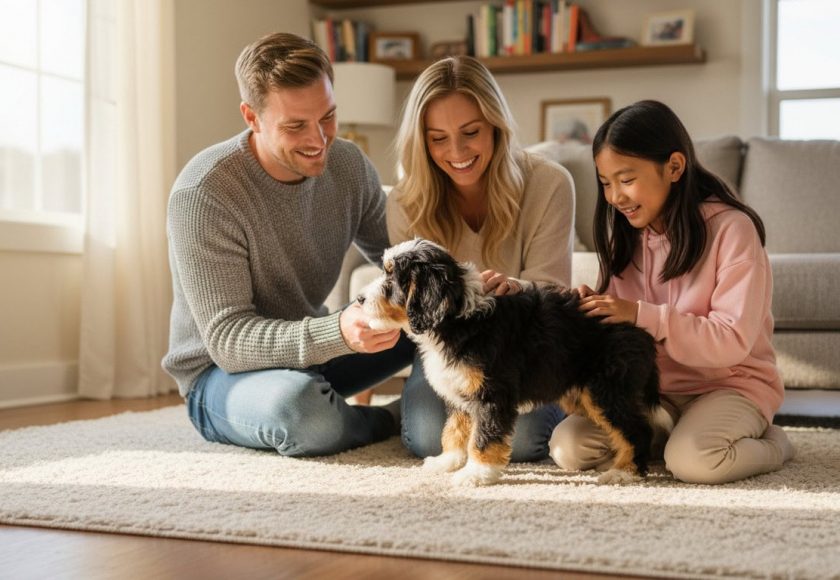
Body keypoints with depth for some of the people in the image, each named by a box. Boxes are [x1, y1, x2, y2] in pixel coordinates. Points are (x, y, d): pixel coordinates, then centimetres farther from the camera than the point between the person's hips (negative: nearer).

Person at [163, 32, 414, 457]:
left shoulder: (348, 164, -7)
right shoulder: (203, 194, -25)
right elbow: (227, 340, -28)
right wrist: (338, 334, -46)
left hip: (314, 354, 6)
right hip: (221, 373, -5)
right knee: (299, 406, -39)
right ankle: (390, 421, -7)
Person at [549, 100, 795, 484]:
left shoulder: (731, 228, -13)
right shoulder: (624, 236, 7)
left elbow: (733, 341, -19)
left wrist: (641, 315, -28)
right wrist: (594, 310, -15)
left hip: (731, 382, -5)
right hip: (652, 387, 5)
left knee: (692, 460, -34)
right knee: (568, 448, -18)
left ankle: (770, 443, -1)